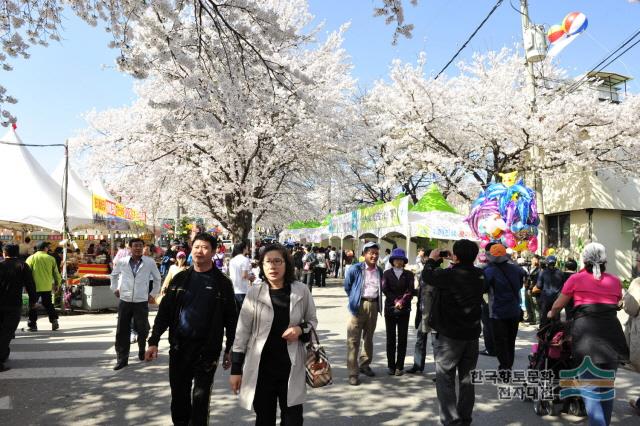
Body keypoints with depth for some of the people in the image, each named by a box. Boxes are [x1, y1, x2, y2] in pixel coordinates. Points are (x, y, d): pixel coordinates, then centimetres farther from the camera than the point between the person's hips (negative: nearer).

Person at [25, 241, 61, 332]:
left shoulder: (31, 258, -2)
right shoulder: (51, 258, 3)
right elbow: (56, 273, 7)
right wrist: (57, 284, 18)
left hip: (35, 287, -2)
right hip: (47, 287, 2)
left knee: (32, 305, 10)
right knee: (48, 304, 15)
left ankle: (32, 325, 10)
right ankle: (54, 320, 3)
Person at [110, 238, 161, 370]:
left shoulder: (150, 262, -4)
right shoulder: (122, 262, 0)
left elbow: (157, 278, 10)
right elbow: (114, 275, 20)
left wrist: (153, 294, 9)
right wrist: (115, 289, 14)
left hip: (142, 301, -1)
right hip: (124, 301, 1)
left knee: (142, 330, 7)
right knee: (122, 331, 3)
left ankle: (142, 352, 32)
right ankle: (122, 359, 13)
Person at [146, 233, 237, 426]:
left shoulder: (222, 282, -4)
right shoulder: (180, 278, 4)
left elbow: (231, 319, -2)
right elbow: (165, 311, 6)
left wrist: (229, 350, -2)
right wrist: (154, 341, -1)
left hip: (207, 349, -3)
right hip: (179, 346, 3)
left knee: (200, 397, 3)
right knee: (179, 394, 13)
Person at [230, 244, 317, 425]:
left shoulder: (301, 290, -5)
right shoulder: (254, 293, -5)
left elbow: (312, 321, 9)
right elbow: (242, 333, 1)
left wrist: (301, 329, -13)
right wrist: (236, 369, 1)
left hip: (291, 367, 0)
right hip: (261, 368, 0)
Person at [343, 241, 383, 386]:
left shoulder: (379, 271, 9)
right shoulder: (355, 269, -8)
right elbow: (347, 286, 3)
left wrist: (378, 304, 14)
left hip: (374, 305, 5)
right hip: (359, 306, -5)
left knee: (369, 337, 17)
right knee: (353, 340, -5)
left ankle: (364, 365, 33)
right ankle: (353, 373, 0)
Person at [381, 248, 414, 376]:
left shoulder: (409, 274, 5)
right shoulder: (387, 273, 5)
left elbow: (410, 291, -5)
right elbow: (385, 289, -5)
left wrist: (401, 302, -16)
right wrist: (396, 300, -13)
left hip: (404, 309, 0)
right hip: (390, 309, 0)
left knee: (402, 338, 2)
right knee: (390, 338, 5)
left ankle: (400, 366, 9)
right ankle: (391, 365, 13)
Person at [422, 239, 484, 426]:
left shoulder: (449, 275, -21)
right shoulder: (479, 275, -4)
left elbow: (427, 275, -5)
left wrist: (432, 260, 11)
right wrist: (453, 265, 10)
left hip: (449, 335, -6)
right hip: (472, 333, 6)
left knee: (445, 379, 4)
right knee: (467, 379, 16)